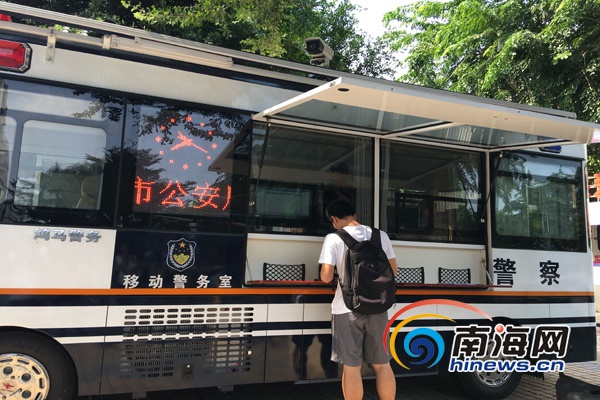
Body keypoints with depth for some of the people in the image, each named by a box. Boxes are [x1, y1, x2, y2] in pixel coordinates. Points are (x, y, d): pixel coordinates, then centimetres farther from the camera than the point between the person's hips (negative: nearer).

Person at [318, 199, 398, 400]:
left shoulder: (333, 238, -8)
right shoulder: (381, 235, 4)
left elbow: (326, 277, -11)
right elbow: (393, 270, 10)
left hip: (347, 308, -3)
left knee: (351, 366, 8)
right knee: (382, 364, 15)